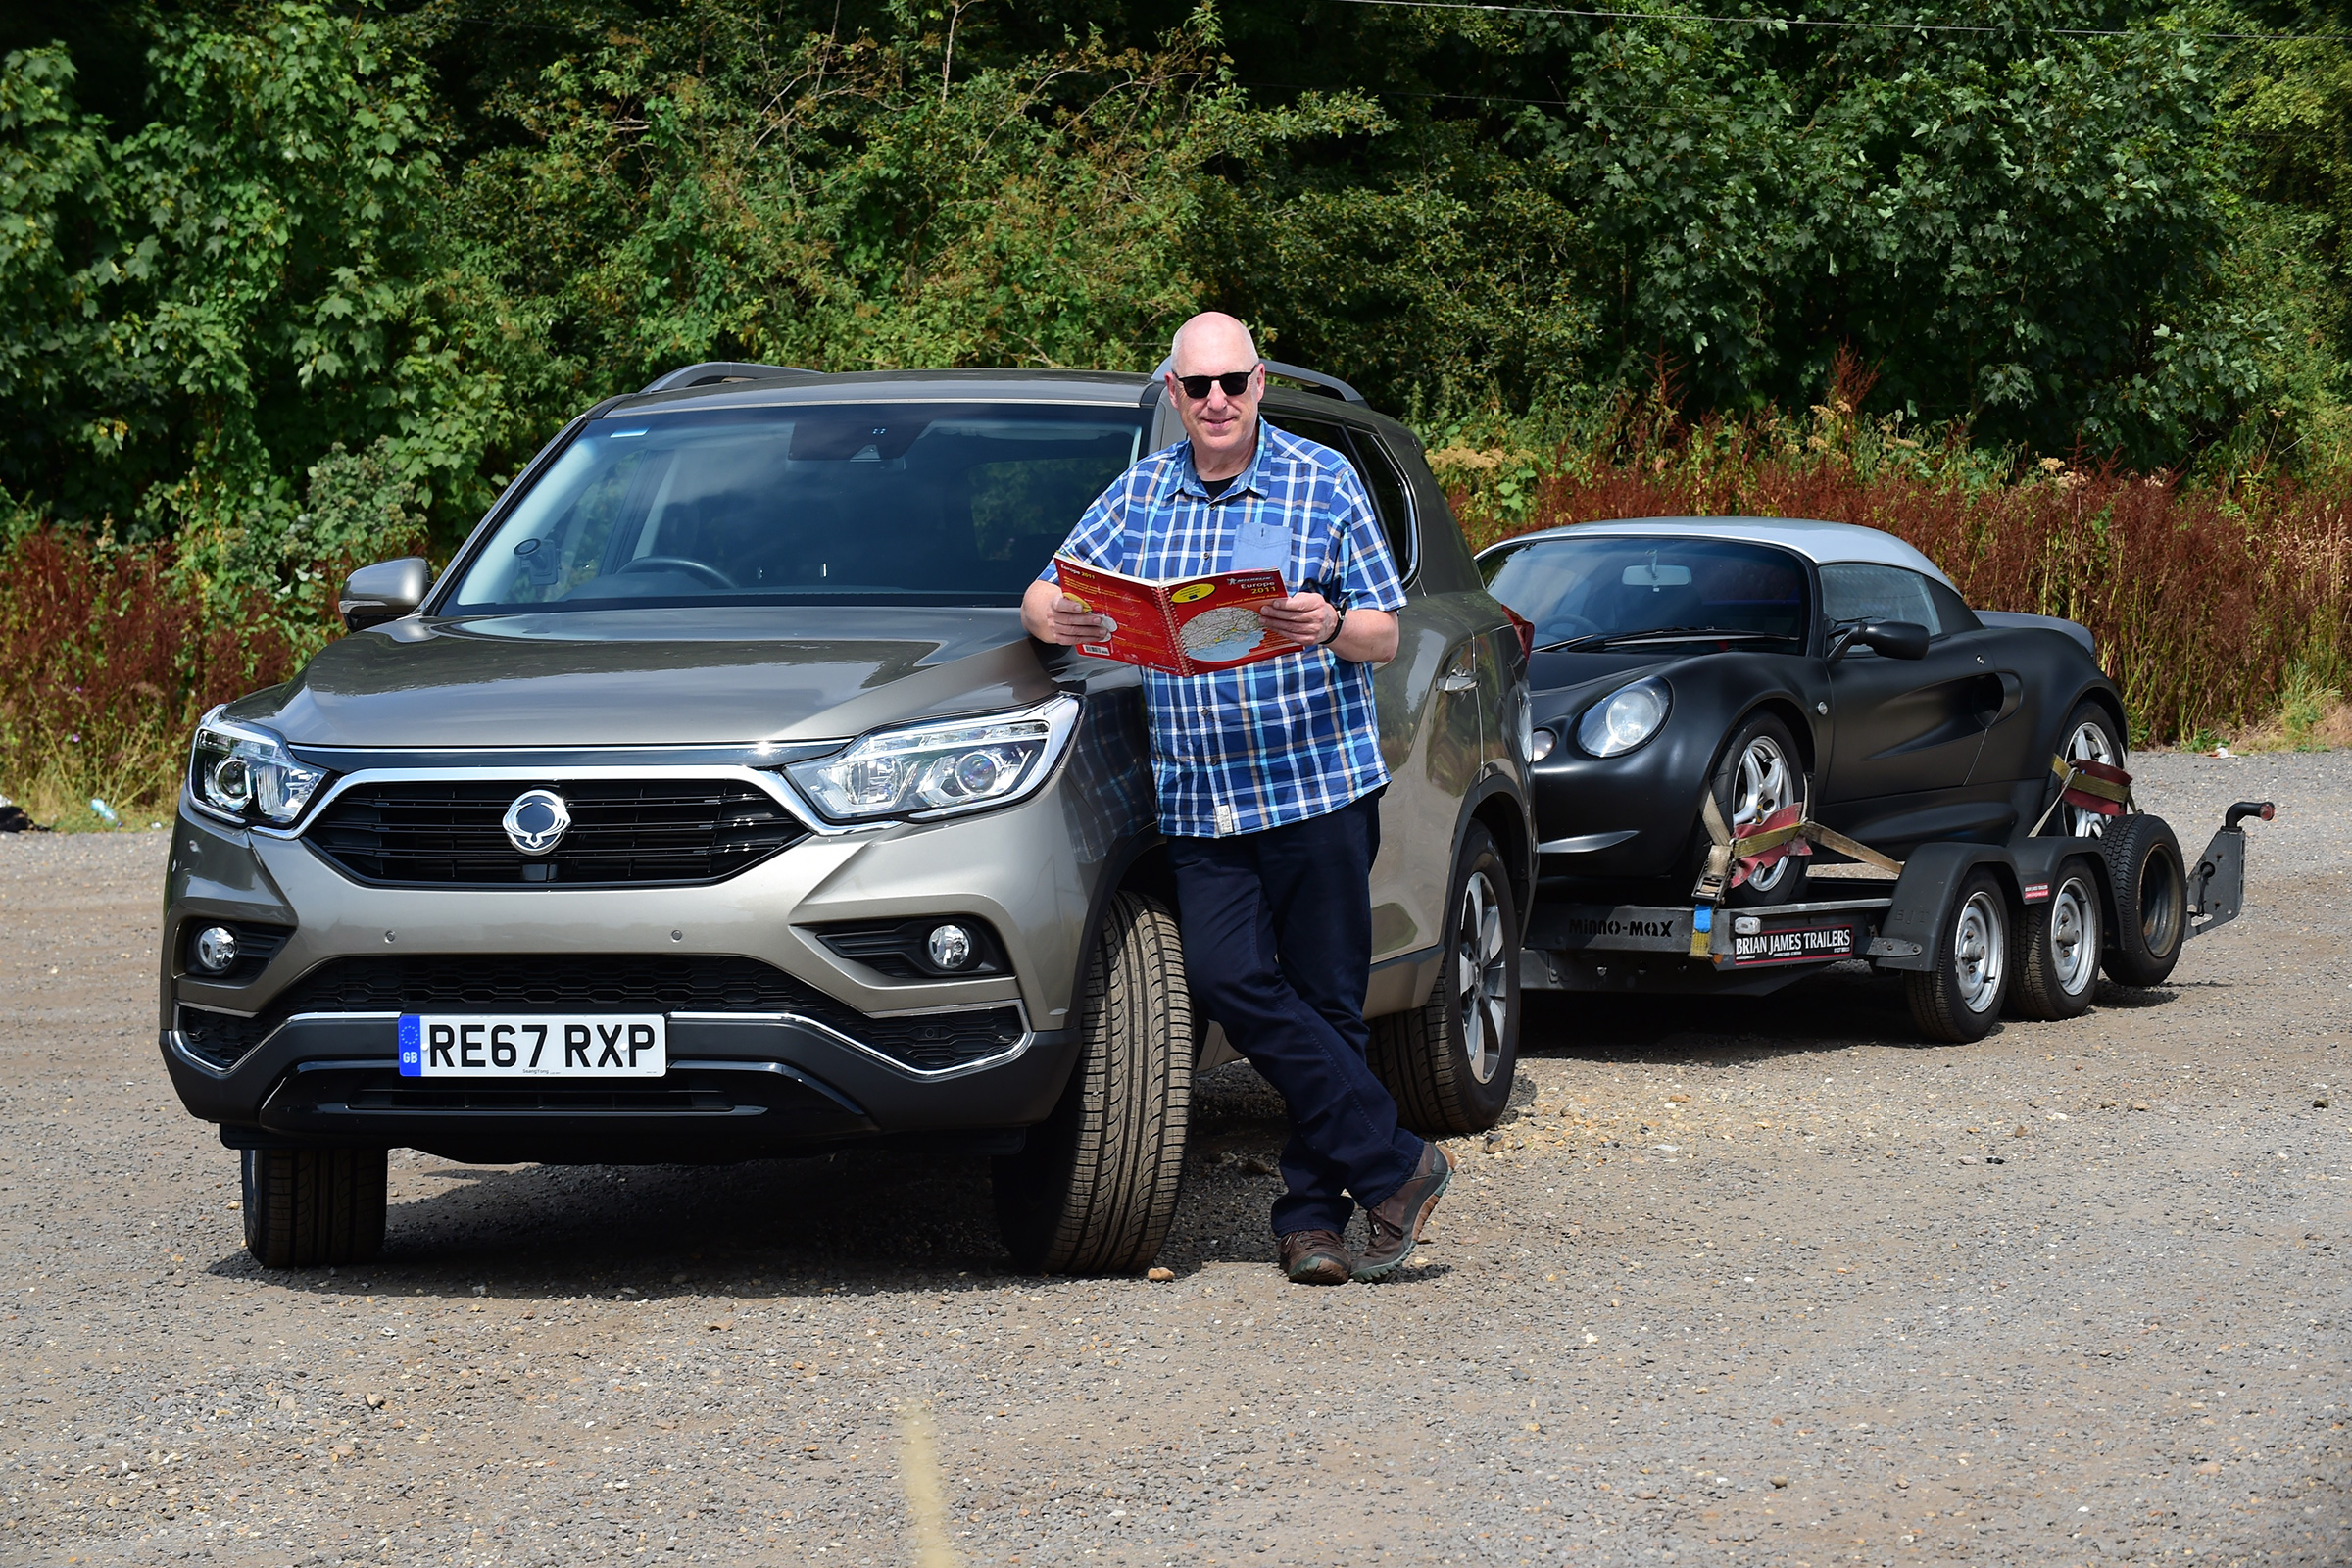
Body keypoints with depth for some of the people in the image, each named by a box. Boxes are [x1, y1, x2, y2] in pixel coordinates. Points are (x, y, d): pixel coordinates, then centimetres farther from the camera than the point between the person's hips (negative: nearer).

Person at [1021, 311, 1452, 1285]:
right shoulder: (1139, 494, 12)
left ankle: (1312, 1212, 7)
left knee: (1325, 997, -2)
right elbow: (1043, 597, 12)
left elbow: (1386, 636, 3)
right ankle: (1393, 1166, -7)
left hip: (1321, 777, -2)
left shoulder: (1324, 483, 4)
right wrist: (1056, 618, -12)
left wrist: (1330, 629, -20)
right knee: (1228, 979, -12)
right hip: (1201, 794, 3)